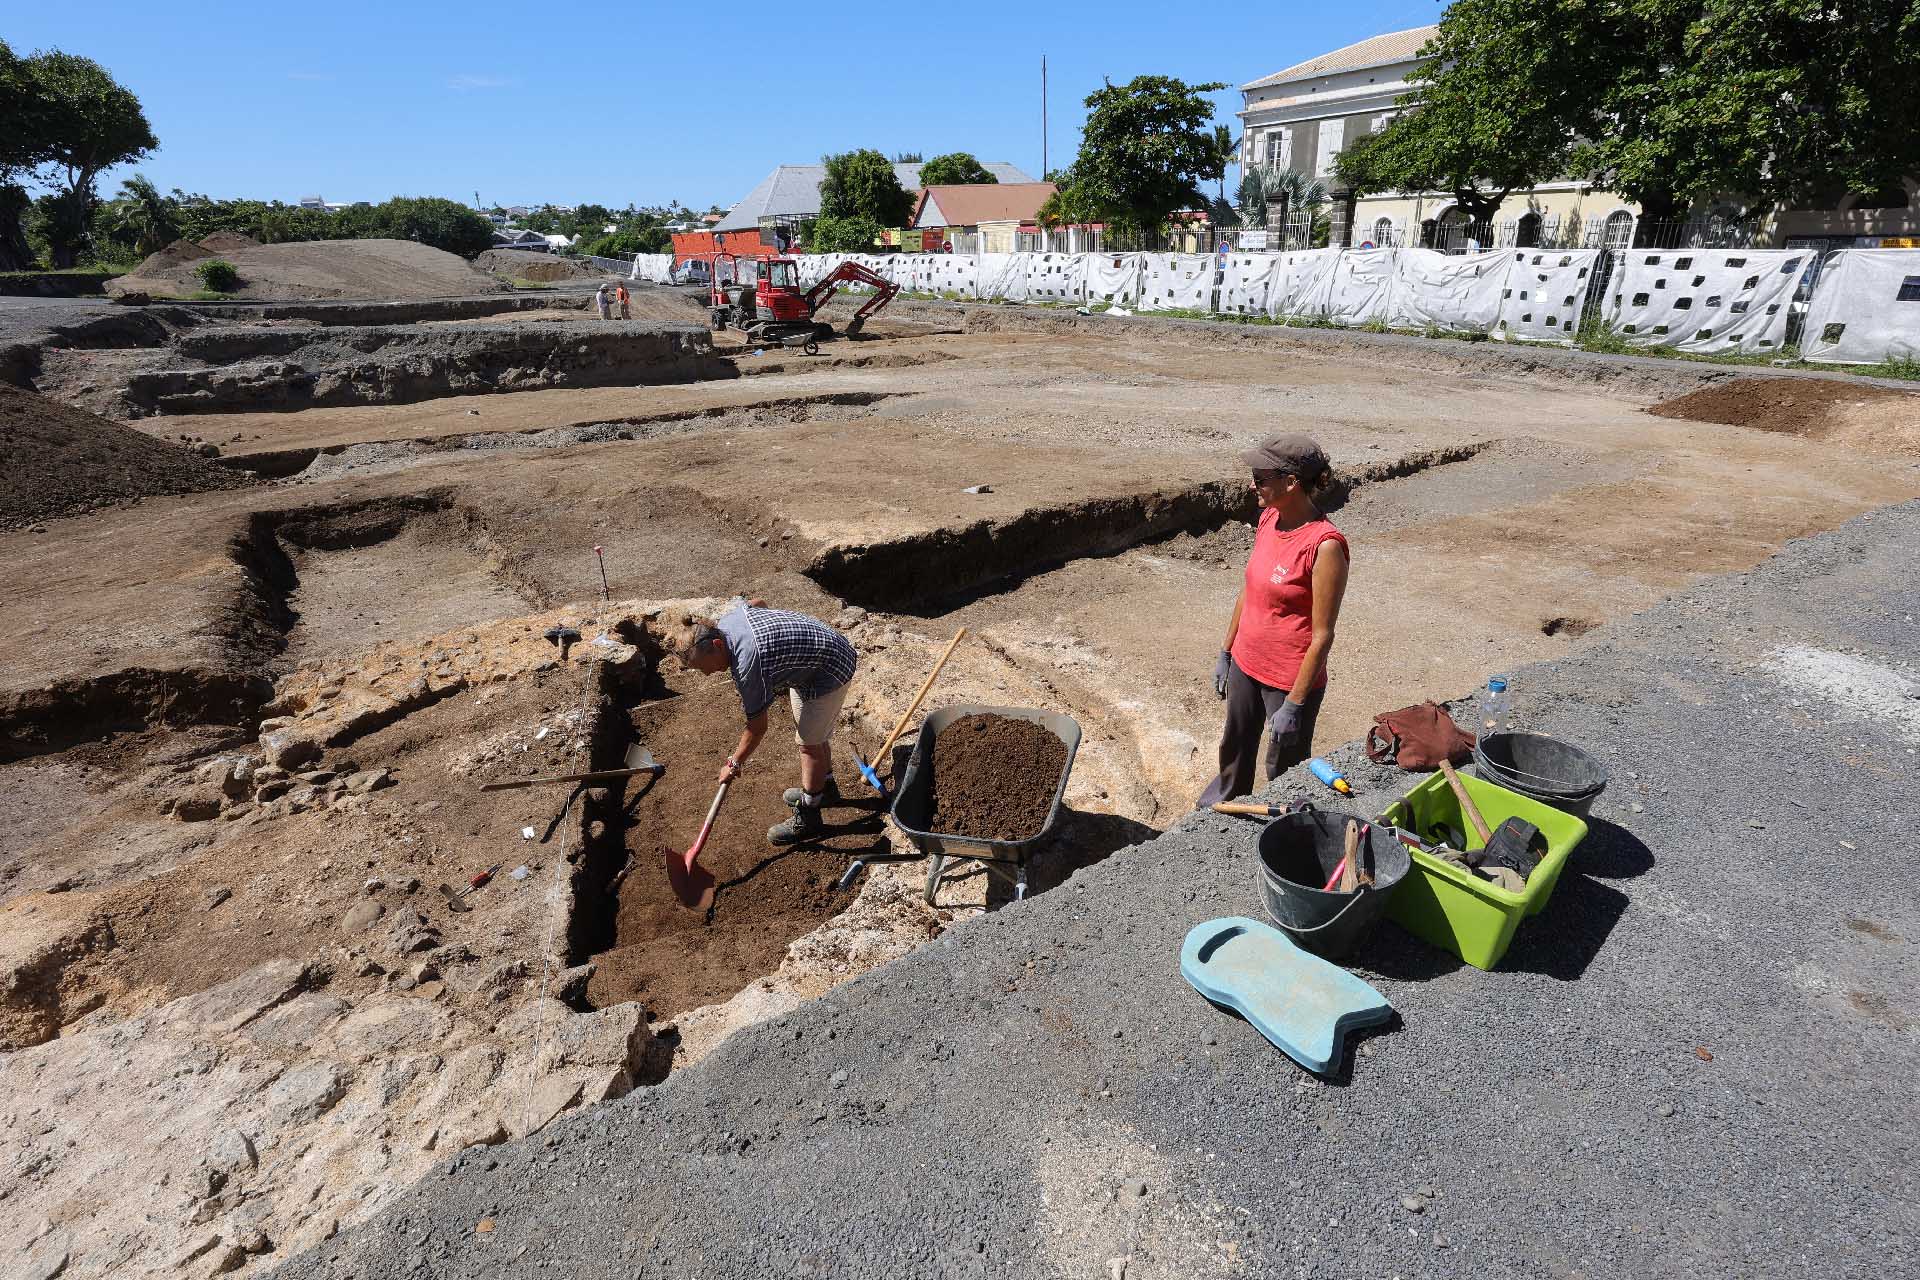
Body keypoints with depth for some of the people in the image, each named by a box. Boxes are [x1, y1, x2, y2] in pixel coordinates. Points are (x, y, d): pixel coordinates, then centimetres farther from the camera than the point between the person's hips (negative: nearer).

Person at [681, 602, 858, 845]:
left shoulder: (748, 666, -33)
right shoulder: (726, 620, -9)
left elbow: (758, 727, -22)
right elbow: (757, 603, 16)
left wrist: (735, 763, -8)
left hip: (830, 669, -10)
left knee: (810, 743, -2)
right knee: (815, 734, 23)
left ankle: (808, 818, 10)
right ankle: (825, 786, 43)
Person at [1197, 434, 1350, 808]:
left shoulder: (1325, 546, -24)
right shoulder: (1269, 518, -1)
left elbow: (1322, 635, -21)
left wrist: (1294, 705, -18)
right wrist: (1226, 653, 14)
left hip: (1289, 680, -7)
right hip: (1246, 665, 7)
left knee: (1283, 773, 13)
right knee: (1234, 751, 27)